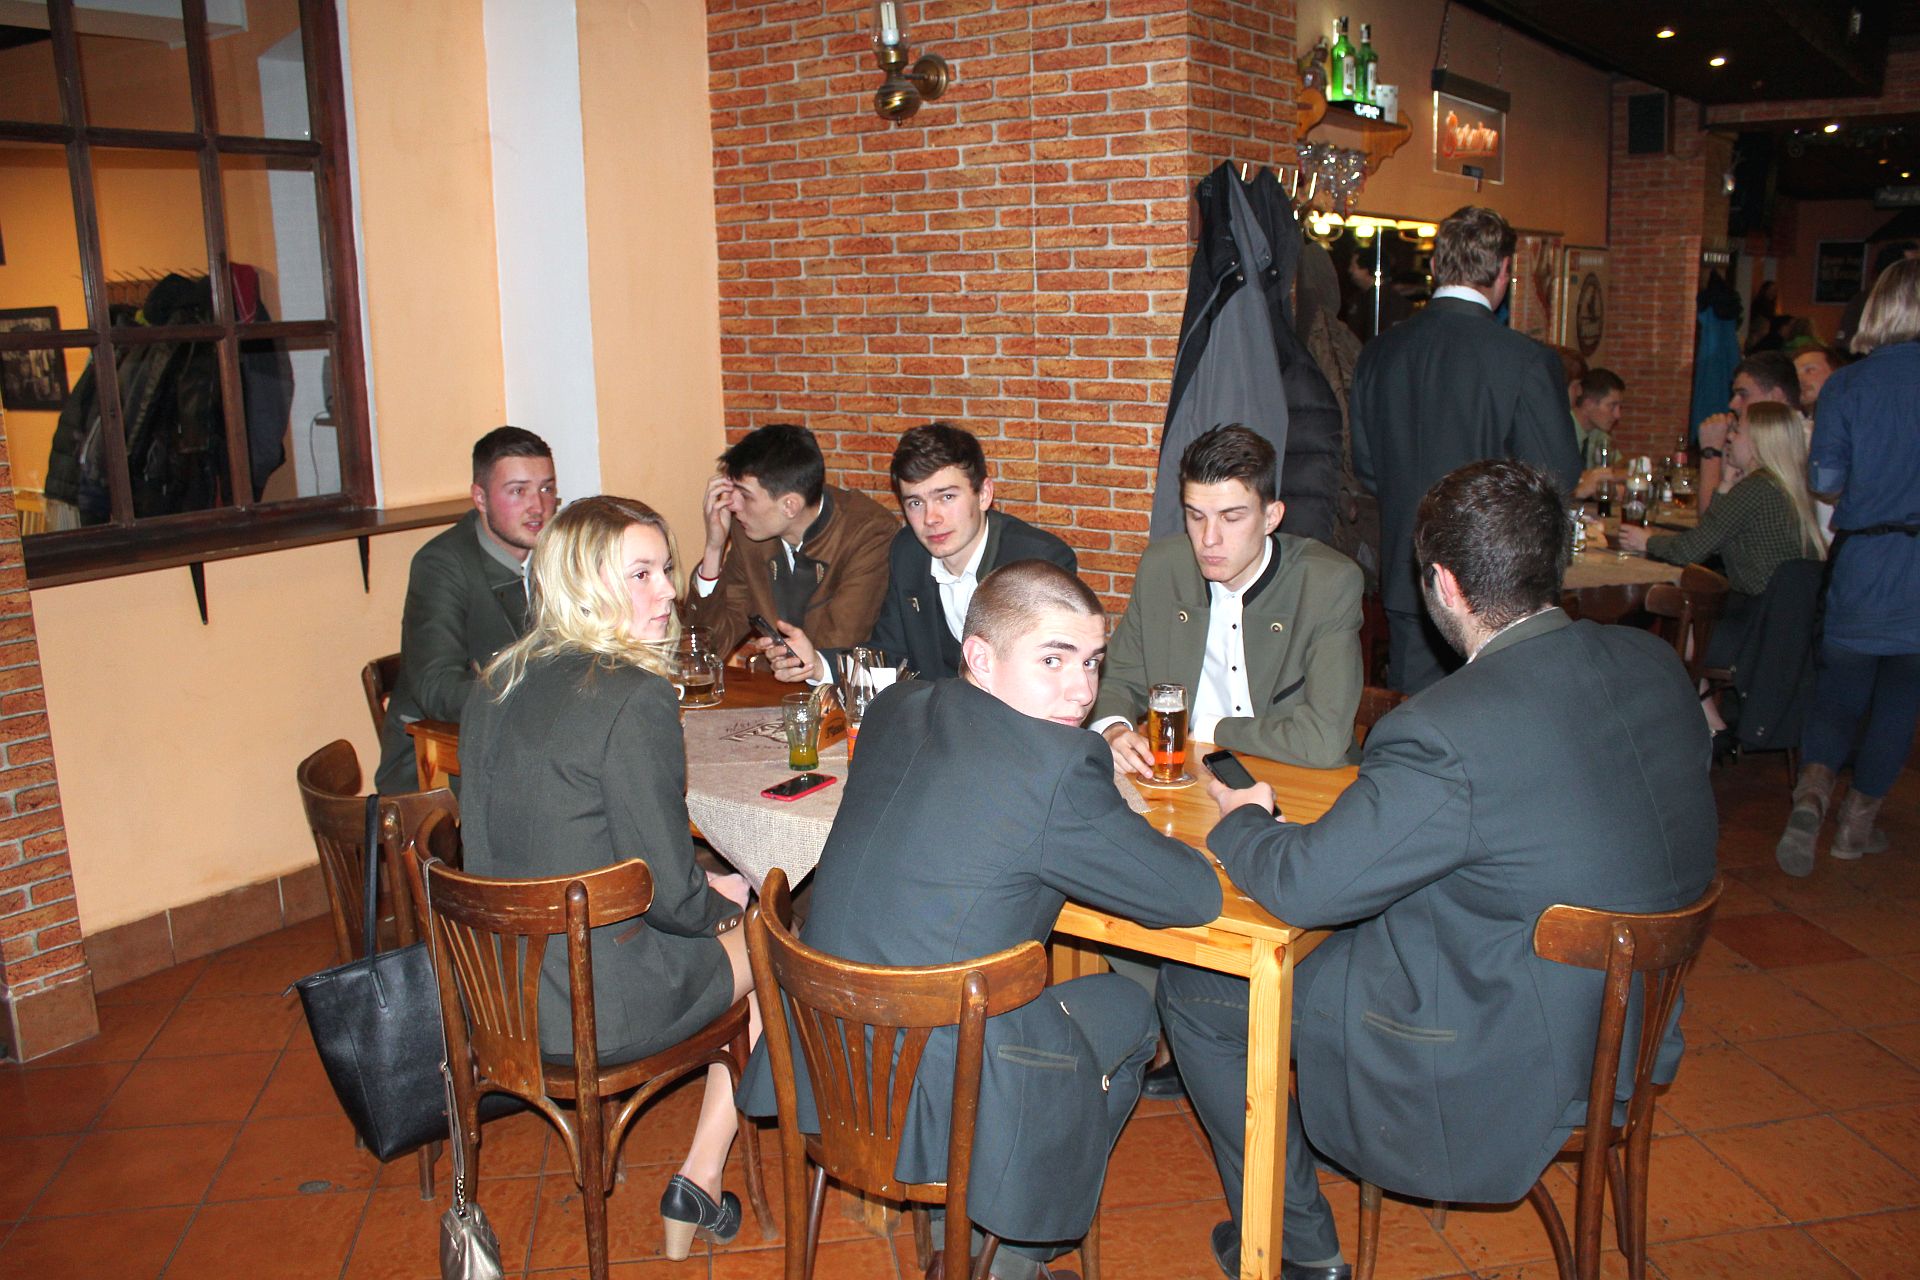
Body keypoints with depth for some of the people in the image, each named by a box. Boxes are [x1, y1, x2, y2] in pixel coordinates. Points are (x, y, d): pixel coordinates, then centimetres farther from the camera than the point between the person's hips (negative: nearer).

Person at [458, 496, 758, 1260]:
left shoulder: (494, 687, 2)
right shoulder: (635, 697, -22)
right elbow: (670, 894, -20)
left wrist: (699, 893, 14)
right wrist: (722, 905, 5)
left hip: (496, 991, 7)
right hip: (598, 1011, -7)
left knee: (720, 923, 26)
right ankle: (698, 1187, 21)